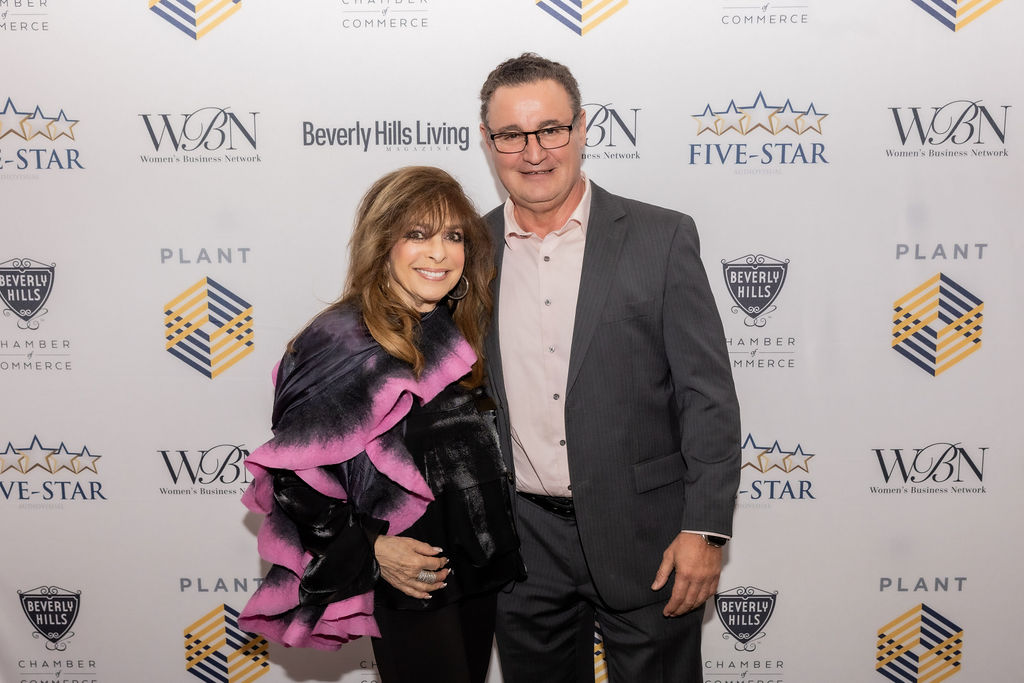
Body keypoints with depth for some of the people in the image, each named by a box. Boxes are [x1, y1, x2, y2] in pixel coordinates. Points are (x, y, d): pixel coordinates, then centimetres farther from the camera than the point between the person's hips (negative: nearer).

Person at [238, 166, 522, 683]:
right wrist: (368, 548, -20)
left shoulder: (458, 335, 5)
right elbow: (293, 475, -15)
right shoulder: (342, 343, -16)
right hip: (405, 582, -7)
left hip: (478, 564, 7)